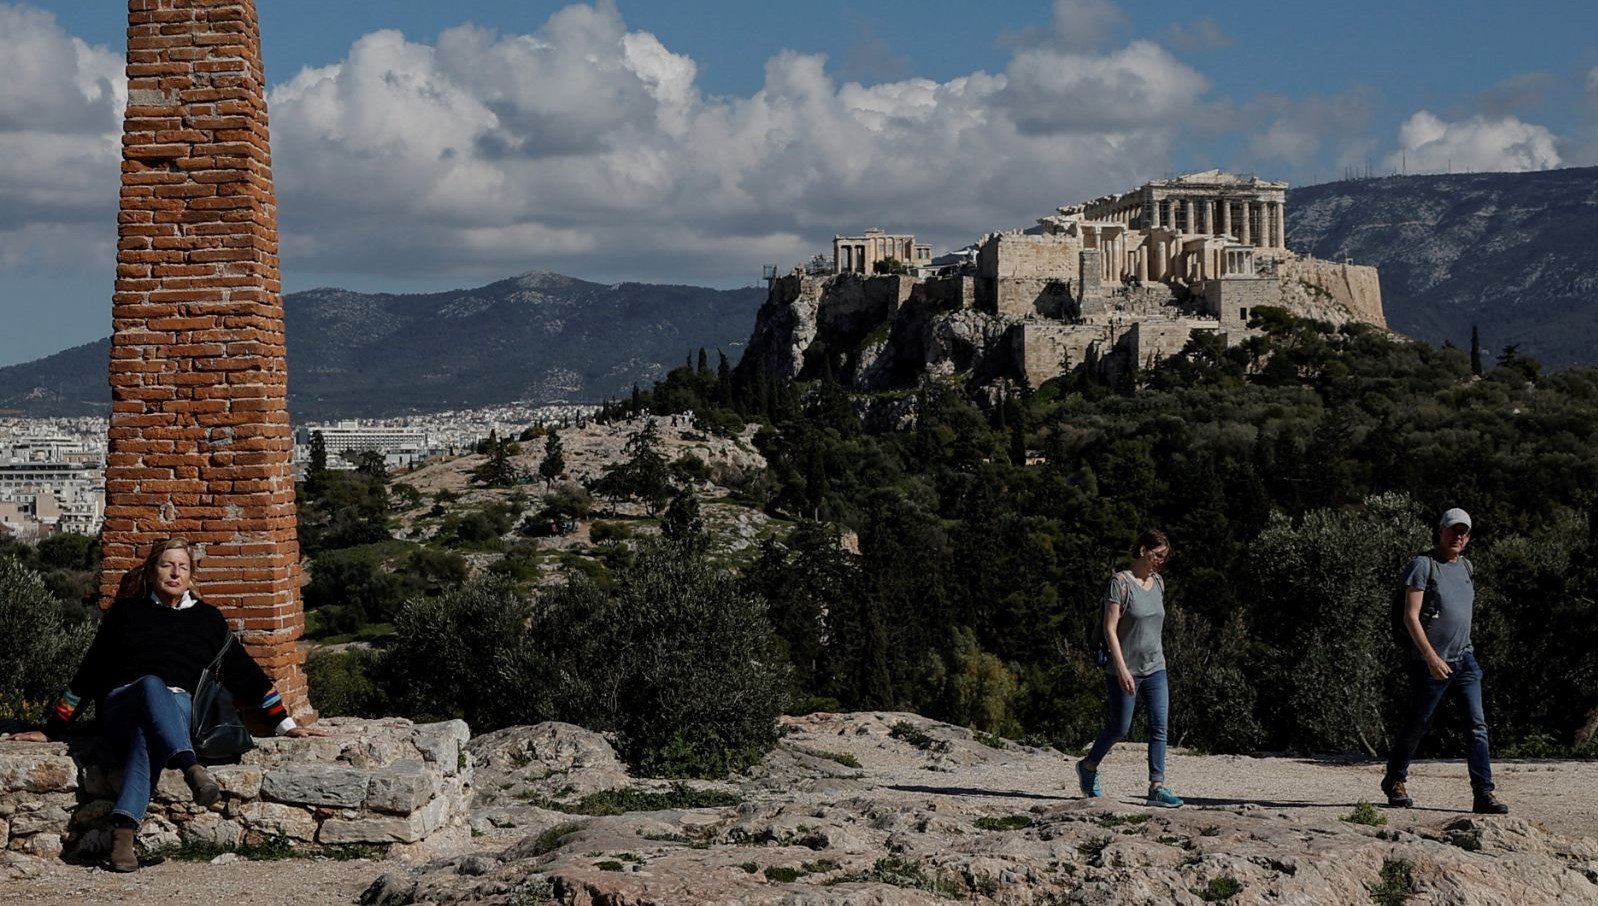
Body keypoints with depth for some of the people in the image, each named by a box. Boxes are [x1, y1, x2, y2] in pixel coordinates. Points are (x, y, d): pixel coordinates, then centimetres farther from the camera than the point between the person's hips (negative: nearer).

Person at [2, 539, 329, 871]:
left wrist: (286, 725, 18)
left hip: (178, 709, 0)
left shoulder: (207, 618, 21)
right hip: (122, 707, 0)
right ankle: (193, 769, -59)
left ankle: (123, 831, -56)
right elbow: (86, 676, 19)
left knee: (146, 737, -39)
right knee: (152, 684, -39)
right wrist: (50, 731, 16)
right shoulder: (126, 613, 17)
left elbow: (245, 673, 23)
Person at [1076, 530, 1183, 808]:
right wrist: (1122, 669, -21)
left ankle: (1157, 787, -5)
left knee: (1160, 727, -5)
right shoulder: (1120, 582, -13)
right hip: (1124, 669, -6)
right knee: (1119, 728, 5)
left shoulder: (1158, 582, 8)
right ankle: (1088, 766, 29)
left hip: (1155, 668, 6)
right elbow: (1109, 628, -16)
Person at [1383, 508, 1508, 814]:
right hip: (1430, 663, -6)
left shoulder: (1465, 566, 14)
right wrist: (1431, 657, -23)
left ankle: (1484, 794, -9)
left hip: (1464, 660, 6)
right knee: (1417, 726, 6)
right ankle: (1394, 781, 26)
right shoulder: (1422, 565, -9)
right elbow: (1410, 617, -16)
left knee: (1477, 725, -6)